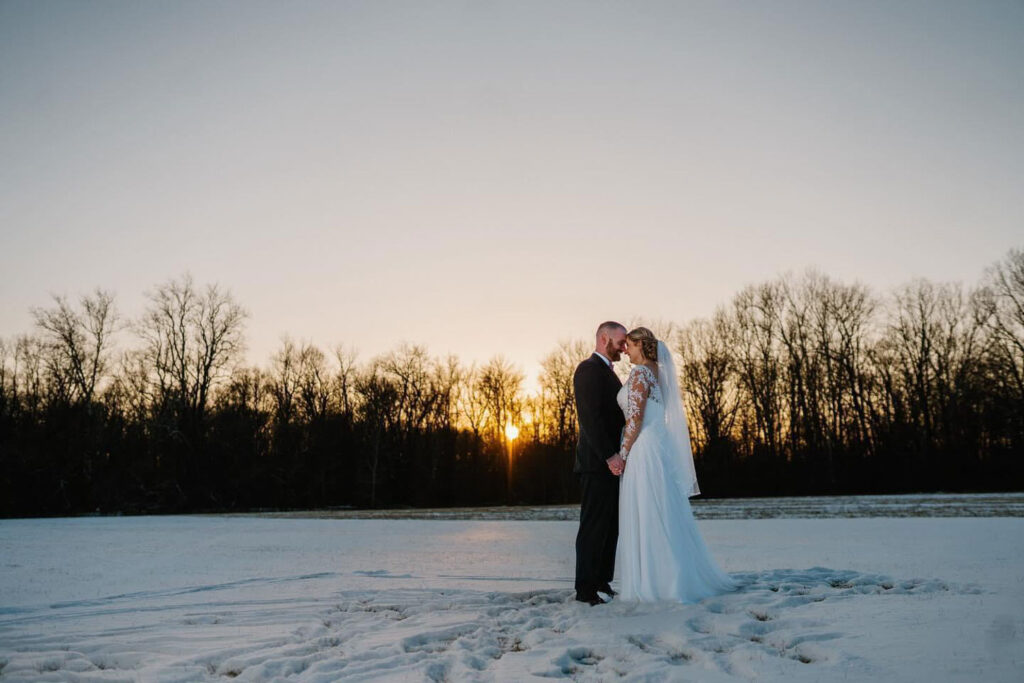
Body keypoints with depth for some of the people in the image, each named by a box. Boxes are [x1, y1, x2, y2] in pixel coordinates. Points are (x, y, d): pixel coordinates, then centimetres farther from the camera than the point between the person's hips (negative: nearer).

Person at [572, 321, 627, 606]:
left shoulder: (607, 372, 21)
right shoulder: (589, 369, -10)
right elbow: (590, 417, -19)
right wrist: (609, 456, -22)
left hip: (612, 462, 10)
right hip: (598, 463, -10)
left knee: (610, 526, 11)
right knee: (594, 526, -5)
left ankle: (603, 583, 18)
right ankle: (586, 589, 1)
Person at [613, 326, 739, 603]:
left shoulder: (640, 373, -10)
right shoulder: (657, 373, 17)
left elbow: (636, 417, -18)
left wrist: (622, 454, -14)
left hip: (644, 450, -9)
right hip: (660, 449, 9)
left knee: (646, 518, -5)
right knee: (663, 518, 12)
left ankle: (652, 584, -1)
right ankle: (678, 578, 18)